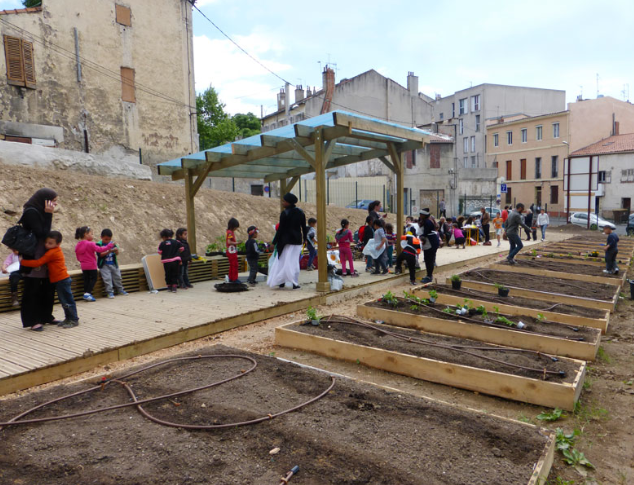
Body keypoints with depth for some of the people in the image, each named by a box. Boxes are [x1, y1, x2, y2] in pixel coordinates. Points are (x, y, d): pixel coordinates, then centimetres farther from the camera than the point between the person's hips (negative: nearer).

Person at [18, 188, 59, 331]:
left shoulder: (40, 212, 11)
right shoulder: (31, 212, -16)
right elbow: (41, 234, -22)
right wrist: (48, 215, -21)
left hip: (44, 259, 9)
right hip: (33, 259, -9)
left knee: (48, 288, 13)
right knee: (32, 290, 0)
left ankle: (46, 316, 25)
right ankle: (32, 321, 8)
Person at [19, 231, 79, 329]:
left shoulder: (51, 253, -18)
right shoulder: (56, 250, 11)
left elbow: (38, 263, -19)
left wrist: (23, 262, -13)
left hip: (62, 280, -10)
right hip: (60, 280, 10)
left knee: (67, 301, -3)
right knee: (64, 301, 16)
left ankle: (74, 320, 3)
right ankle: (68, 318, 24)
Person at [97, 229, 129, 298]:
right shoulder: (99, 244, -7)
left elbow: (117, 253, 3)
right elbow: (100, 254, -18)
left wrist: (116, 250, -21)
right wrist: (109, 251, -30)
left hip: (113, 264, 4)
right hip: (104, 265, -4)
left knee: (117, 277, 10)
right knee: (107, 278, -12)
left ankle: (120, 290, 23)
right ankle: (110, 292, -7)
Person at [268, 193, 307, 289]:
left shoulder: (284, 213, -12)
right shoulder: (300, 212, 4)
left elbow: (280, 229, -11)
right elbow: (304, 227, 10)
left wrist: (274, 242, -4)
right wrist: (304, 239, 22)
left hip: (286, 240, -5)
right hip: (297, 240, 5)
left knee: (282, 261, 8)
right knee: (294, 261, 8)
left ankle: (281, 282, 12)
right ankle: (295, 283, 4)